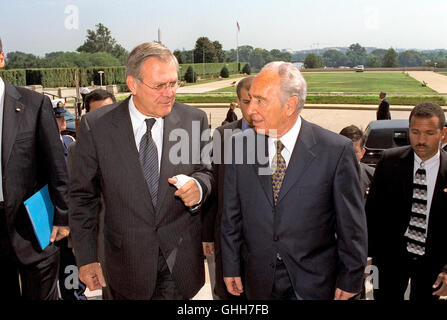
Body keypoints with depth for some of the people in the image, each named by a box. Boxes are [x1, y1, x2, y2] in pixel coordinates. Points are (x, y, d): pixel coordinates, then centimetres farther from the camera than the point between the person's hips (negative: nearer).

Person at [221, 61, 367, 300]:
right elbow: (231, 215, 2)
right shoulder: (240, 144, -5)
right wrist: (231, 267, 5)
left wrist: (350, 280, -1)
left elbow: (351, 223, -7)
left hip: (315, 283, -2)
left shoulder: (336, 150, -15)